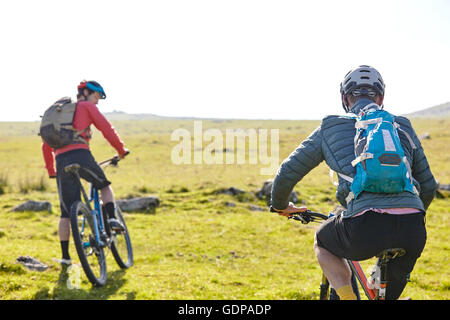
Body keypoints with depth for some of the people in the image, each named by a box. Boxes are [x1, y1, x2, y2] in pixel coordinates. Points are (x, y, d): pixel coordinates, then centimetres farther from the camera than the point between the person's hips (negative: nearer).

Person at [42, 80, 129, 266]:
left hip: (61, 160, 5)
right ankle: (112, 219, 3)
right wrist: (121, 150, 15)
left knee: (66, 212, 9)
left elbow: (46, 144, 28)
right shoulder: (86, 106, 12)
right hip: (81, 155, -4)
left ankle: (65, 256, 7)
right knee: (105, 185, 24)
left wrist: (51, 170, 32)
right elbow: (107, 129, 4)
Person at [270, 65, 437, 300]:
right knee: (390, 292, 30)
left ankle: (347, 297, 12)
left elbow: (287, 174, 20)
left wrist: (280, 205, 40)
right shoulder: (403, 127, 25)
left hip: (365, 227, -3)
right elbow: (428, 186, 30)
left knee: (323, 244, 30)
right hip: (412, 232, 3)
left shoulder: (330, 128, 19)